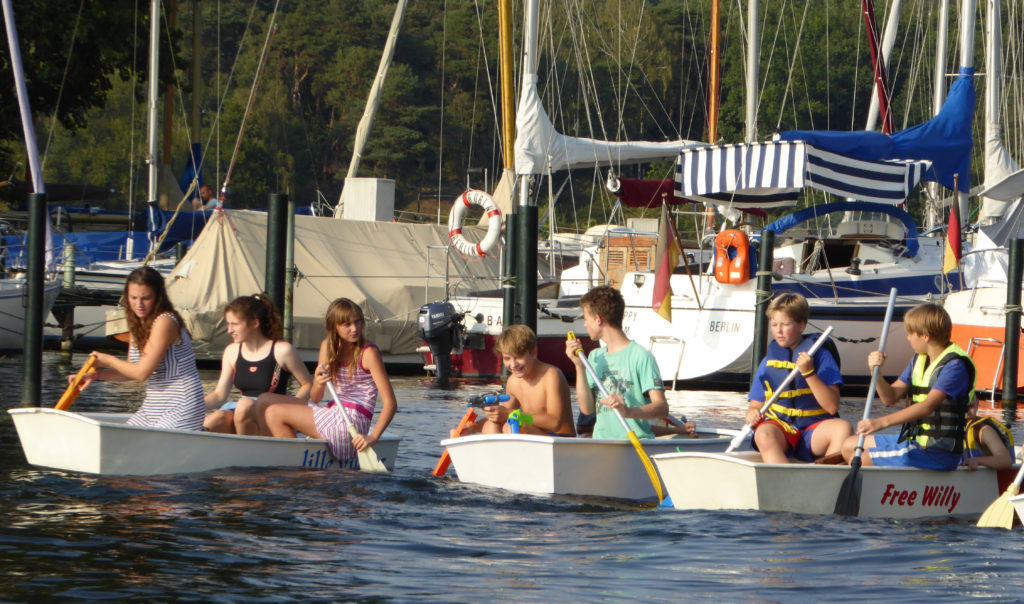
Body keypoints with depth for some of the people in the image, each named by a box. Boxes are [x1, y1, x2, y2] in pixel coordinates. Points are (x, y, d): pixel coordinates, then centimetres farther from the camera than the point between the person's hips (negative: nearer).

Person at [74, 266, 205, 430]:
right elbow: (132, 371, 17)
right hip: (152, 408, 9)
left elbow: (142, 372, -18)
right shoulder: (138, 325, 11)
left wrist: (108, 360, -2)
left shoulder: (165, 322, -17)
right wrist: (96, 375, 3)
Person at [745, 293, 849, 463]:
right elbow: (756, 405, 15)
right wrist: (752, 414, -9)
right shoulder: (768, 362, 13)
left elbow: (833, 407, -5)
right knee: (763, 435, -33)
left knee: (843, 428, -31)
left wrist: (809, 373, -15)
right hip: (779, 427, 1)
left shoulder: (820, 355, 5)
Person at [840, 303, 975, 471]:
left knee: (858, 460, -17)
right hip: (914, 441, 10)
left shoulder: (955, 366, -18)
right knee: (849, 446, 15)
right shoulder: (919, 360, 13)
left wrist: (883, 422, -40)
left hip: (937, 453, -10)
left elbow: (928, 406, -30)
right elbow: (890, 397, 13)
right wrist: (876, 372, -8)